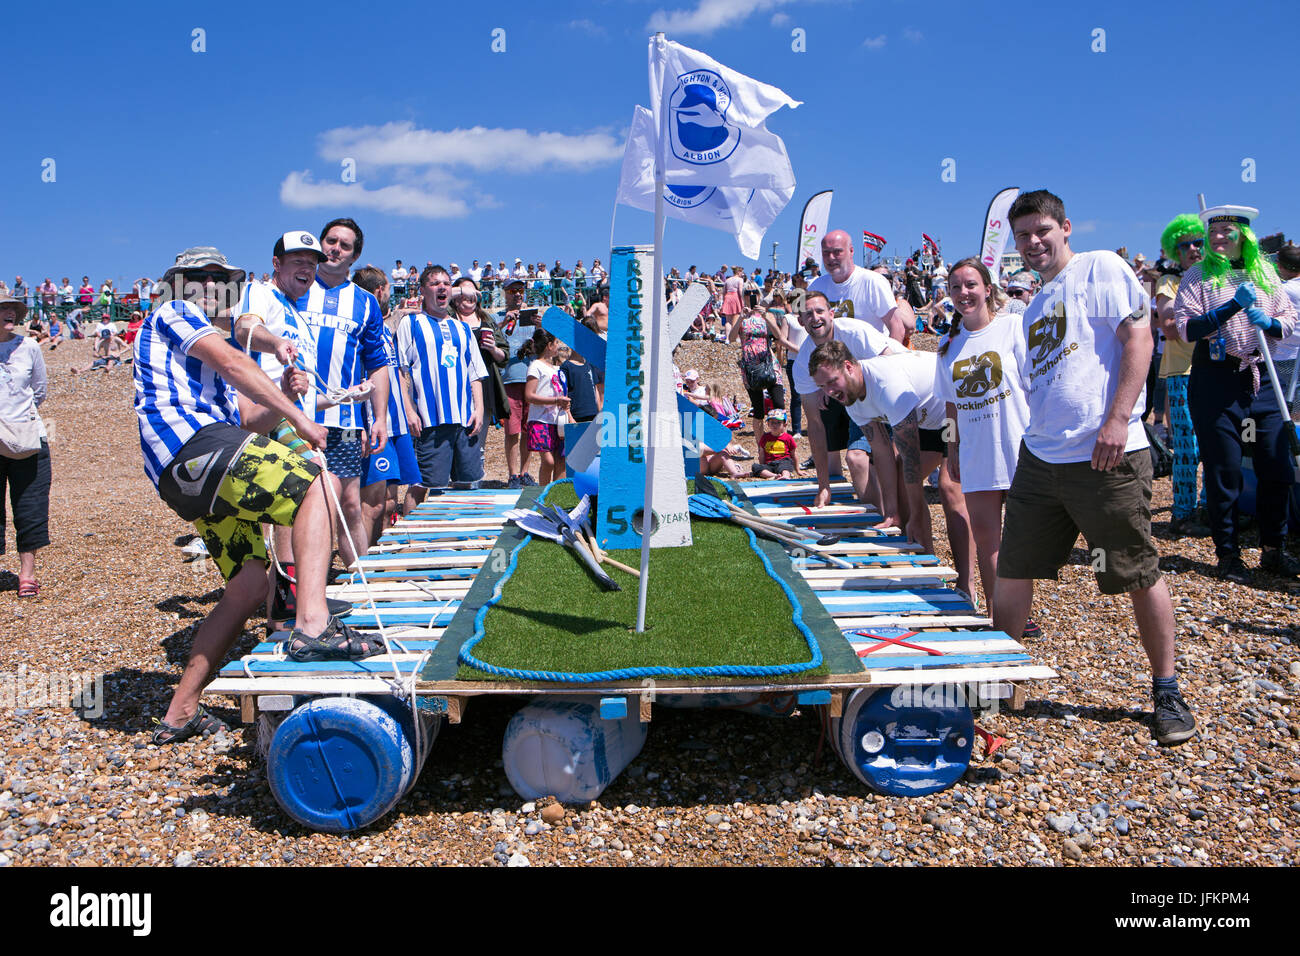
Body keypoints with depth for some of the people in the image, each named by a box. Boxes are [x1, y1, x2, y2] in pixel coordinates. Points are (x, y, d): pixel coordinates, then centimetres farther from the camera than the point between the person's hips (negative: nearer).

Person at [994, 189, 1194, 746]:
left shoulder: (1101, 268, -1)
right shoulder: (1036, 305, 20)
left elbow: (1138, 337, -11)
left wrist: (1118, 418, -20)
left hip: (1105, 455, -7)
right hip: (1039, 456, 7)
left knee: (1140, 575, 3)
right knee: (1012, 569, 7)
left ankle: (1167, 693, 19)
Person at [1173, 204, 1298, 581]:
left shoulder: (1264, 273, 11)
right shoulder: (1198, 275, 0)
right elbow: (1188, 328, -10)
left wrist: (1268, 322, -8)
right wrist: (1234, 305, -19)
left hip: (1260, 378, 4)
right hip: (1216, 379, -4)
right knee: (1224, 472, 0)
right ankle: (1228, 554, 13)